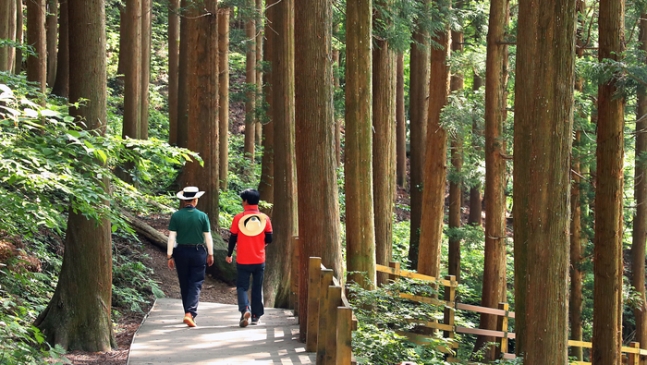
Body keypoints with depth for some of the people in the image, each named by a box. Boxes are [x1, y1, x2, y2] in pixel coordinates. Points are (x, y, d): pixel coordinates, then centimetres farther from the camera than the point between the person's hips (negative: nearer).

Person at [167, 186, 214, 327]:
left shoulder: (176, 216, -5)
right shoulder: (202, 216, -6)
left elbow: (171, 237, -5)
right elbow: (208, 237, -1)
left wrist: (170, 256, 1)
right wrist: (210, 254, 11)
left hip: (181, 252, 1)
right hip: (198, 252, -1)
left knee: (184, 284, 14)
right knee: (196, 284, 1)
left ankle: (188, 312, 24)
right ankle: (190, 313, -16)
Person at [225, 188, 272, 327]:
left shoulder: (238, 218, -7)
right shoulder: (264, 218, -3)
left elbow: (233, 238, -2)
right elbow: (269, 239, 1)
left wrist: (229, 255, 12)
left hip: (243, 261, -2)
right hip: (259, 260, 2)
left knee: (242, 286, 6)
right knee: (257, 288, 13)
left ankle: (244, 309, -18)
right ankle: (256, 316, 16)